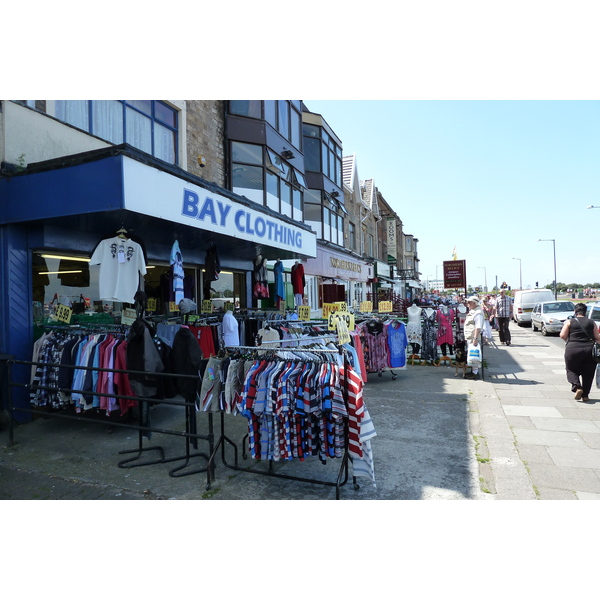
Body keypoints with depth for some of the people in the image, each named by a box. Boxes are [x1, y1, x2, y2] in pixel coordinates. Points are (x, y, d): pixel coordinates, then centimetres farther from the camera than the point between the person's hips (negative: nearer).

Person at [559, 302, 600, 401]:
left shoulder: (569, 322, 2)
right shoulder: (592, 323, 8)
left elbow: (562, 335, -4)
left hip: (573, 350, -2)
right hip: (589, 350, 2)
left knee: (571, 370, 12)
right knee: (587, 373, 13)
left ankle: (577, 387, -12)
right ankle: (585, 395, 14)